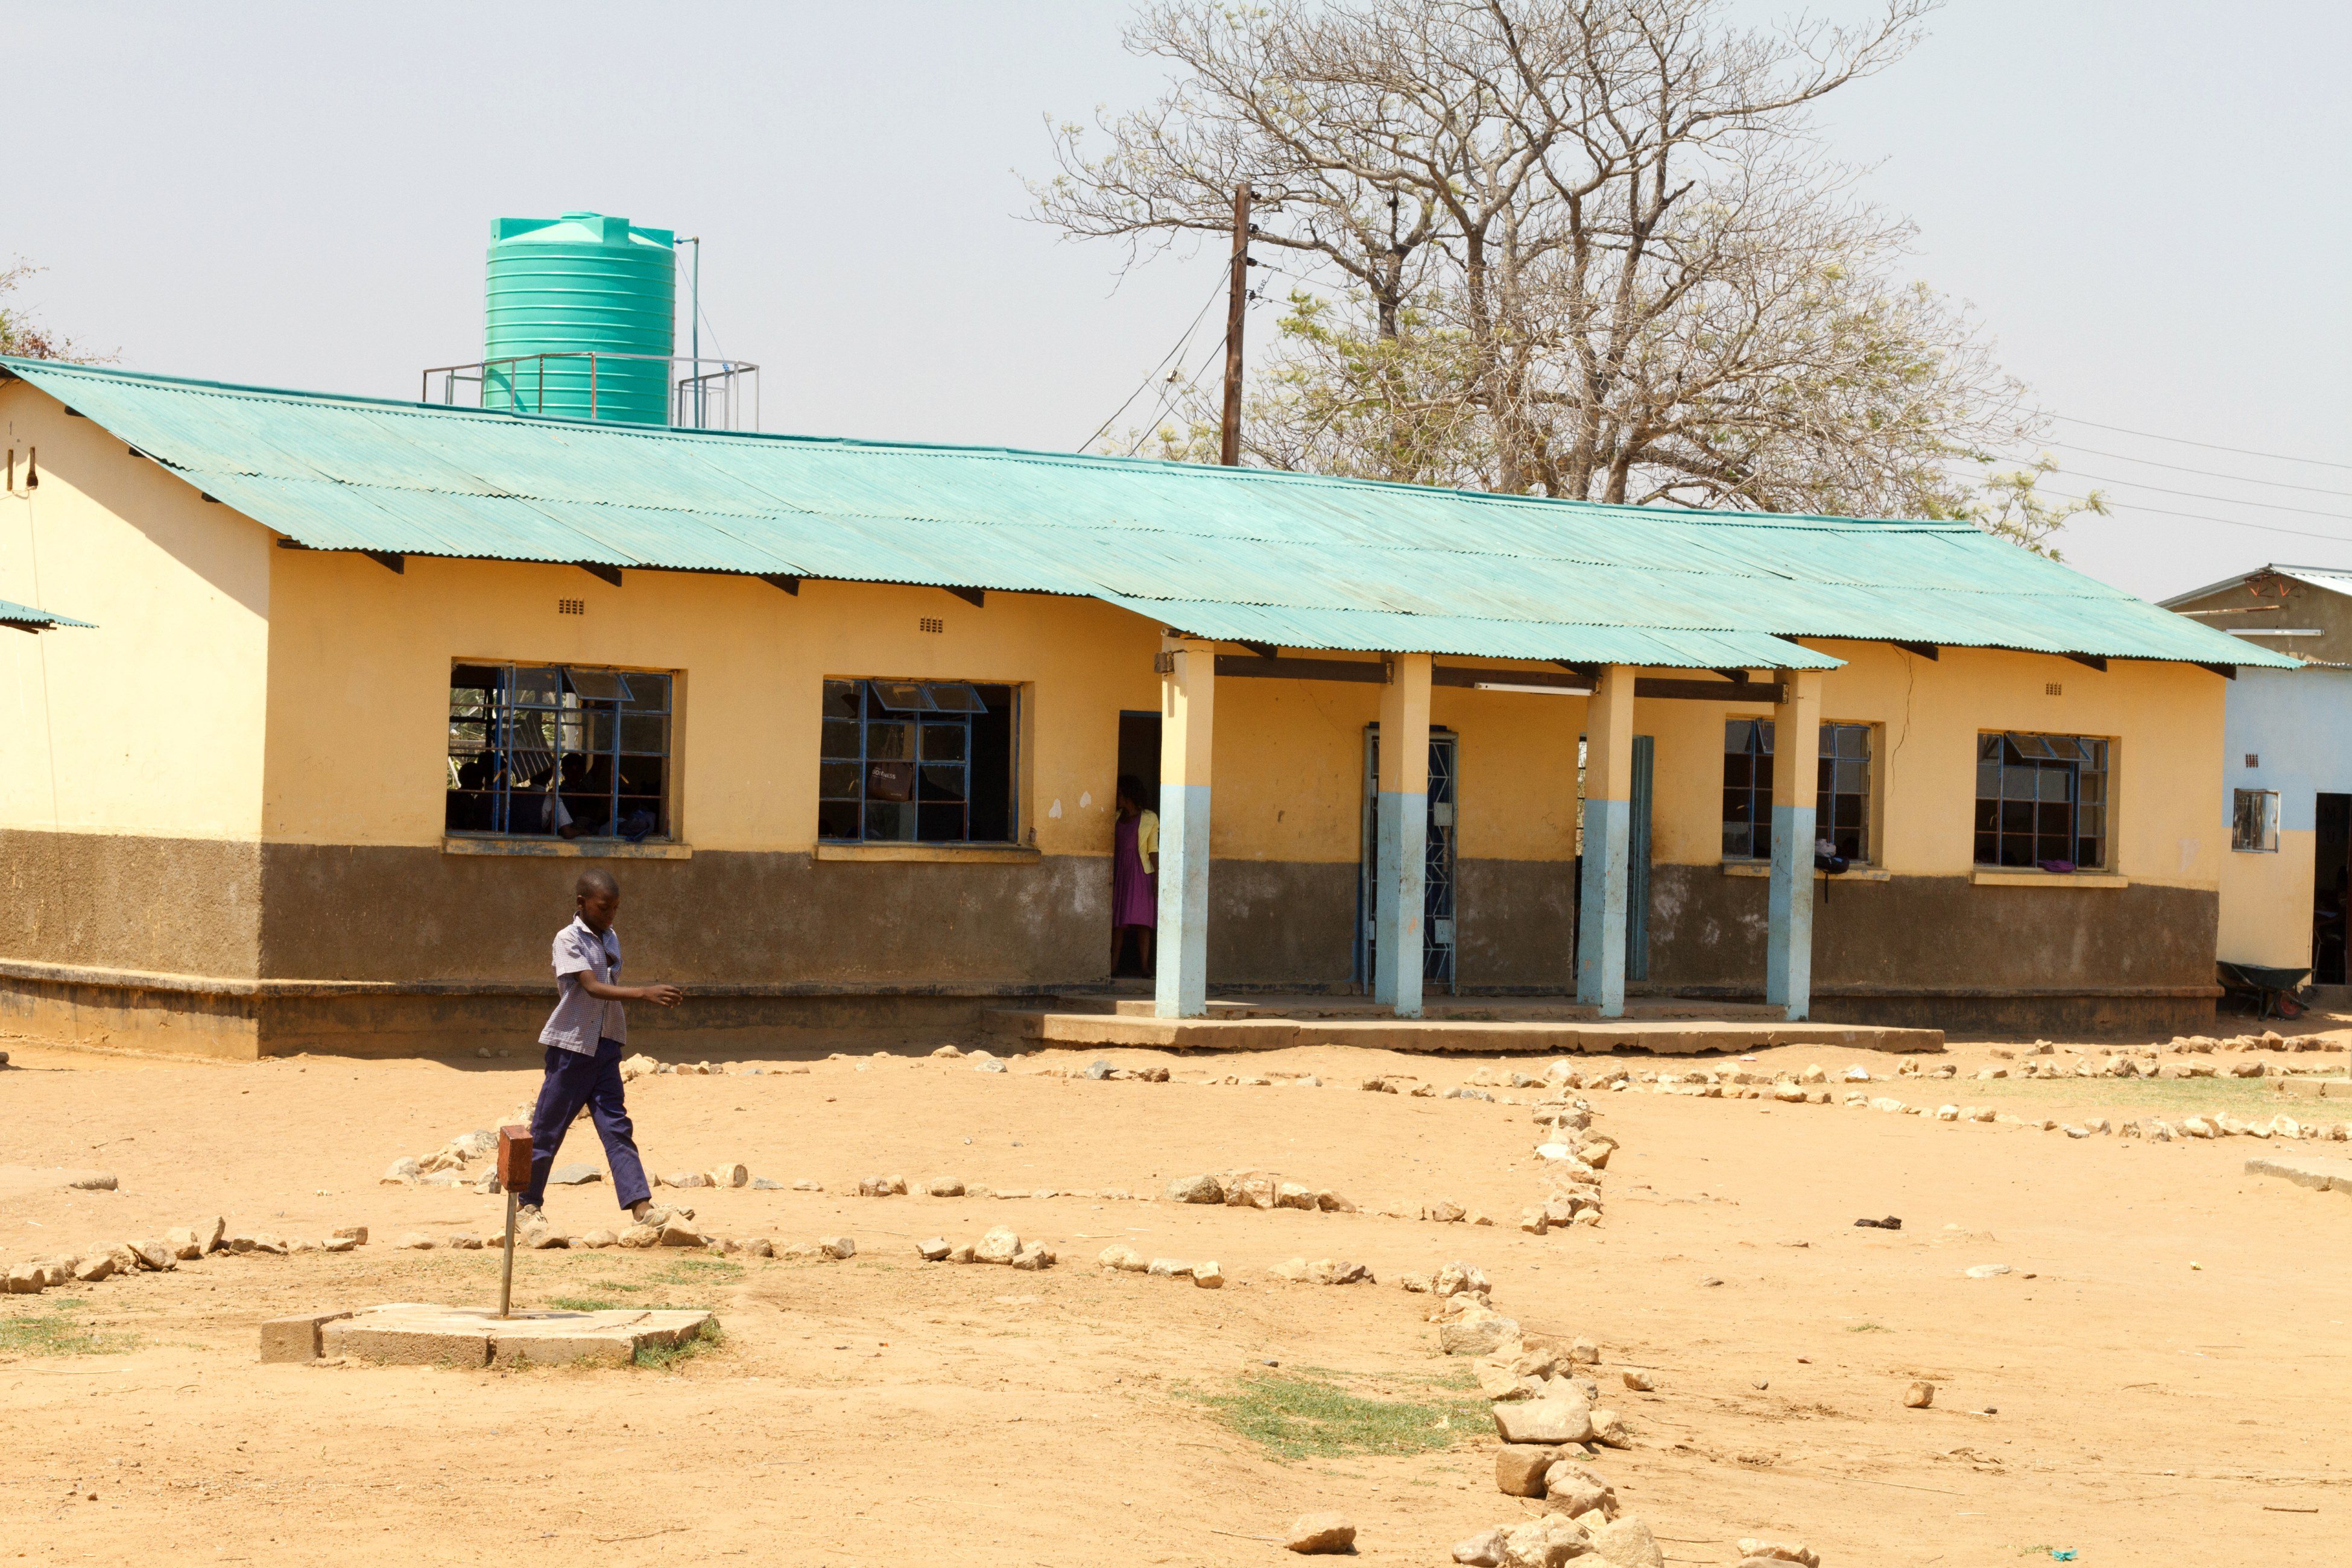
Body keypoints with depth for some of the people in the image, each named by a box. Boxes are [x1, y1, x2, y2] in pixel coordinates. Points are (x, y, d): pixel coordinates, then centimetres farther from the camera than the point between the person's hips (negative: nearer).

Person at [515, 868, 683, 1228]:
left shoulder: (611, 939, 10)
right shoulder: (569, 940, -12)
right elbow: (592, 987, -23)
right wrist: (645, 993, -33)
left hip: (606, 1047, 6)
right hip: (571, 1046, -6)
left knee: (616, 1126, -2)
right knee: (548, 1127, 4)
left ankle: (640, 1204, -11)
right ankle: (529, 1202, 18)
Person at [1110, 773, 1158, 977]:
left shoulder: (1150, 818, 1)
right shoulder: (1116, 818, 12)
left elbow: (1153, 849, 0)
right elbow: (1112, 847, 12)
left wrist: (1157, 876, -7)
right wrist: (1108, 875, 7)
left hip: (1141, 872, -3)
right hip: (1119, 872, 3)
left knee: (1142, 920, -6)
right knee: (1118, 921, 1)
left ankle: (1145, 966, -6)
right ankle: (1114, 965, 1)